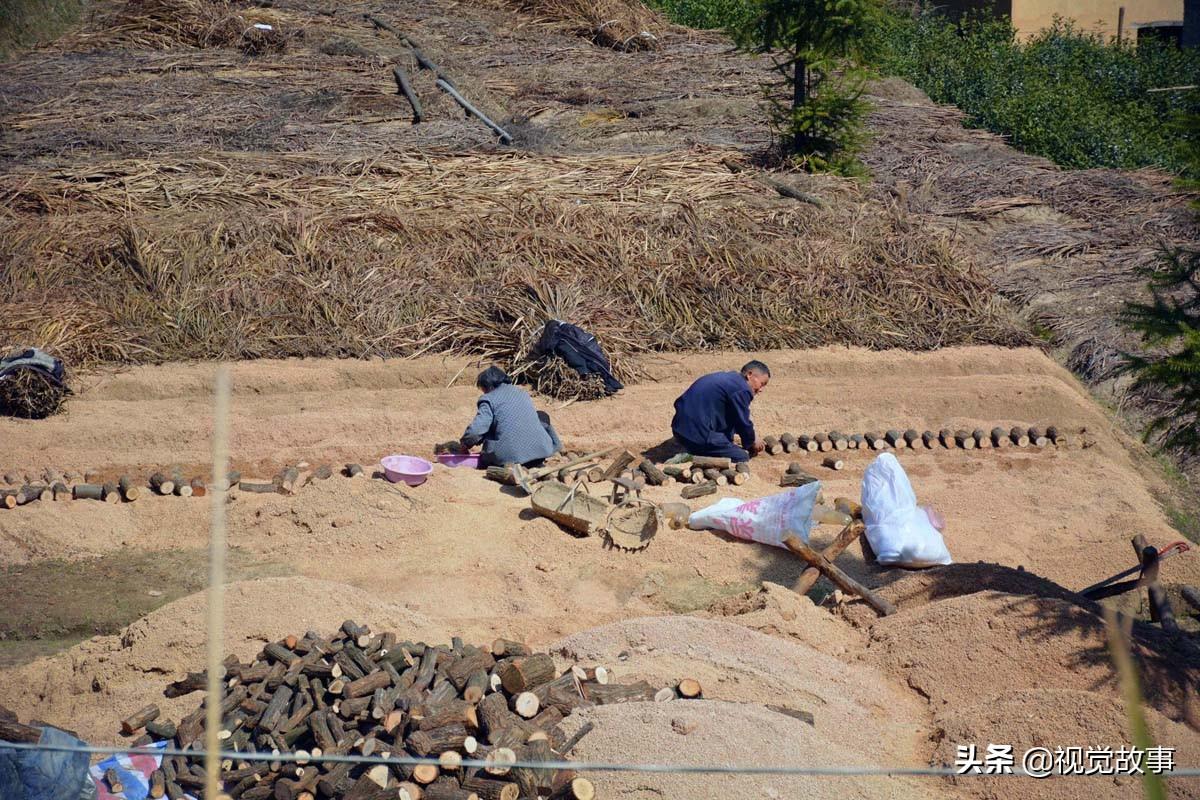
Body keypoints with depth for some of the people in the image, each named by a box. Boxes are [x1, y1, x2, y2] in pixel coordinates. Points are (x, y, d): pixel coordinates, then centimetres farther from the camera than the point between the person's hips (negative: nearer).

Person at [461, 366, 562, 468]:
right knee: (542, 416, 29)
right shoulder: (523, 393, 19)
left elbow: (475, 431, -10)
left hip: (510, 456, -3)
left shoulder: (489, 399, 0)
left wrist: (464, 443, 11)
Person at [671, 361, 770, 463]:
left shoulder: (725, 378, 20)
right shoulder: (741, 390, -12)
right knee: (742, 458, 0)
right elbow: (743, 423, -4)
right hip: (699, 435, -10)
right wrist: (752, 442, 16)